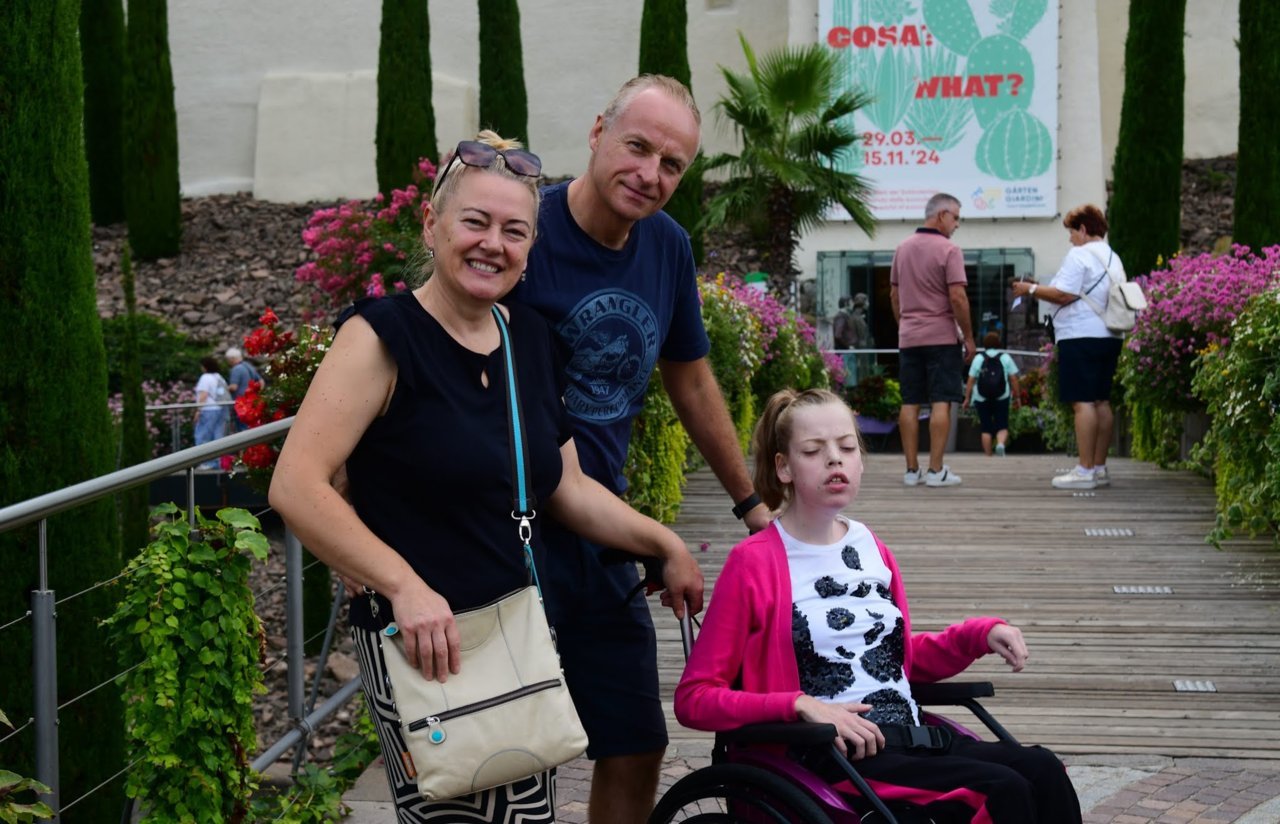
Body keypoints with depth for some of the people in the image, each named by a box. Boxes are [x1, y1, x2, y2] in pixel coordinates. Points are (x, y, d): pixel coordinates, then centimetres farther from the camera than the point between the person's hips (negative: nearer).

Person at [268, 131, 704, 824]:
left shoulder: (531, 339, 12)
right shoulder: (383, 335, -10)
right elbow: (296, 486, -19)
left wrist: (665, 545, 15)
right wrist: (405, 586, -26)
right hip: (423, 641, -7)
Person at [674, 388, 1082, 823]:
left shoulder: (872, 549, 15)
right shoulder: (754, 562, -4)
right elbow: (694, 698, -5)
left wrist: (981, 634, 10)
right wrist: (801, 705, -18)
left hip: (910, 737, 7)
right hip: (833, 756, -7)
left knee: (1042, 771, -19)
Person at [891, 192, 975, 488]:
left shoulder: (902, 249, 11)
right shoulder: (948, 250, -9)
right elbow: (957, 298, -14)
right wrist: (969, 337, -7)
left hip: (908, 338, 6)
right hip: (941, 337, -6)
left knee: (910, 404, 5)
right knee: (941, 403, -4)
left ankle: (912, 469, 6)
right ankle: (936, 470, -7)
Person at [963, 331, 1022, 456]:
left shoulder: (978, 358, 4)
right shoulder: (1005, 358, 5)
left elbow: (971, 381, 0)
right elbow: (1013, 379, 1)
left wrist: (967, 398, 3)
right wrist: (1016, 397, 7)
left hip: (982, 399, 0)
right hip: (1002, 398, 0)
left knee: (986, 429, 5)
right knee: (1002, 427, 3)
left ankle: (988, 455, 2)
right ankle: (1001, 443, -26)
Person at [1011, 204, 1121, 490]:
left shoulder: (1079, 255, -10)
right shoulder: (1111, 257, 18)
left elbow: (1064, 295, -17)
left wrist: (1031, 289, -4)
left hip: (1081, 337, -9)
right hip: (1109, 336, 9)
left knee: (1083, 402, -9)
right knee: (1101, 402, 11)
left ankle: (1085, 470, -12)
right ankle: (1099, 467, 15)